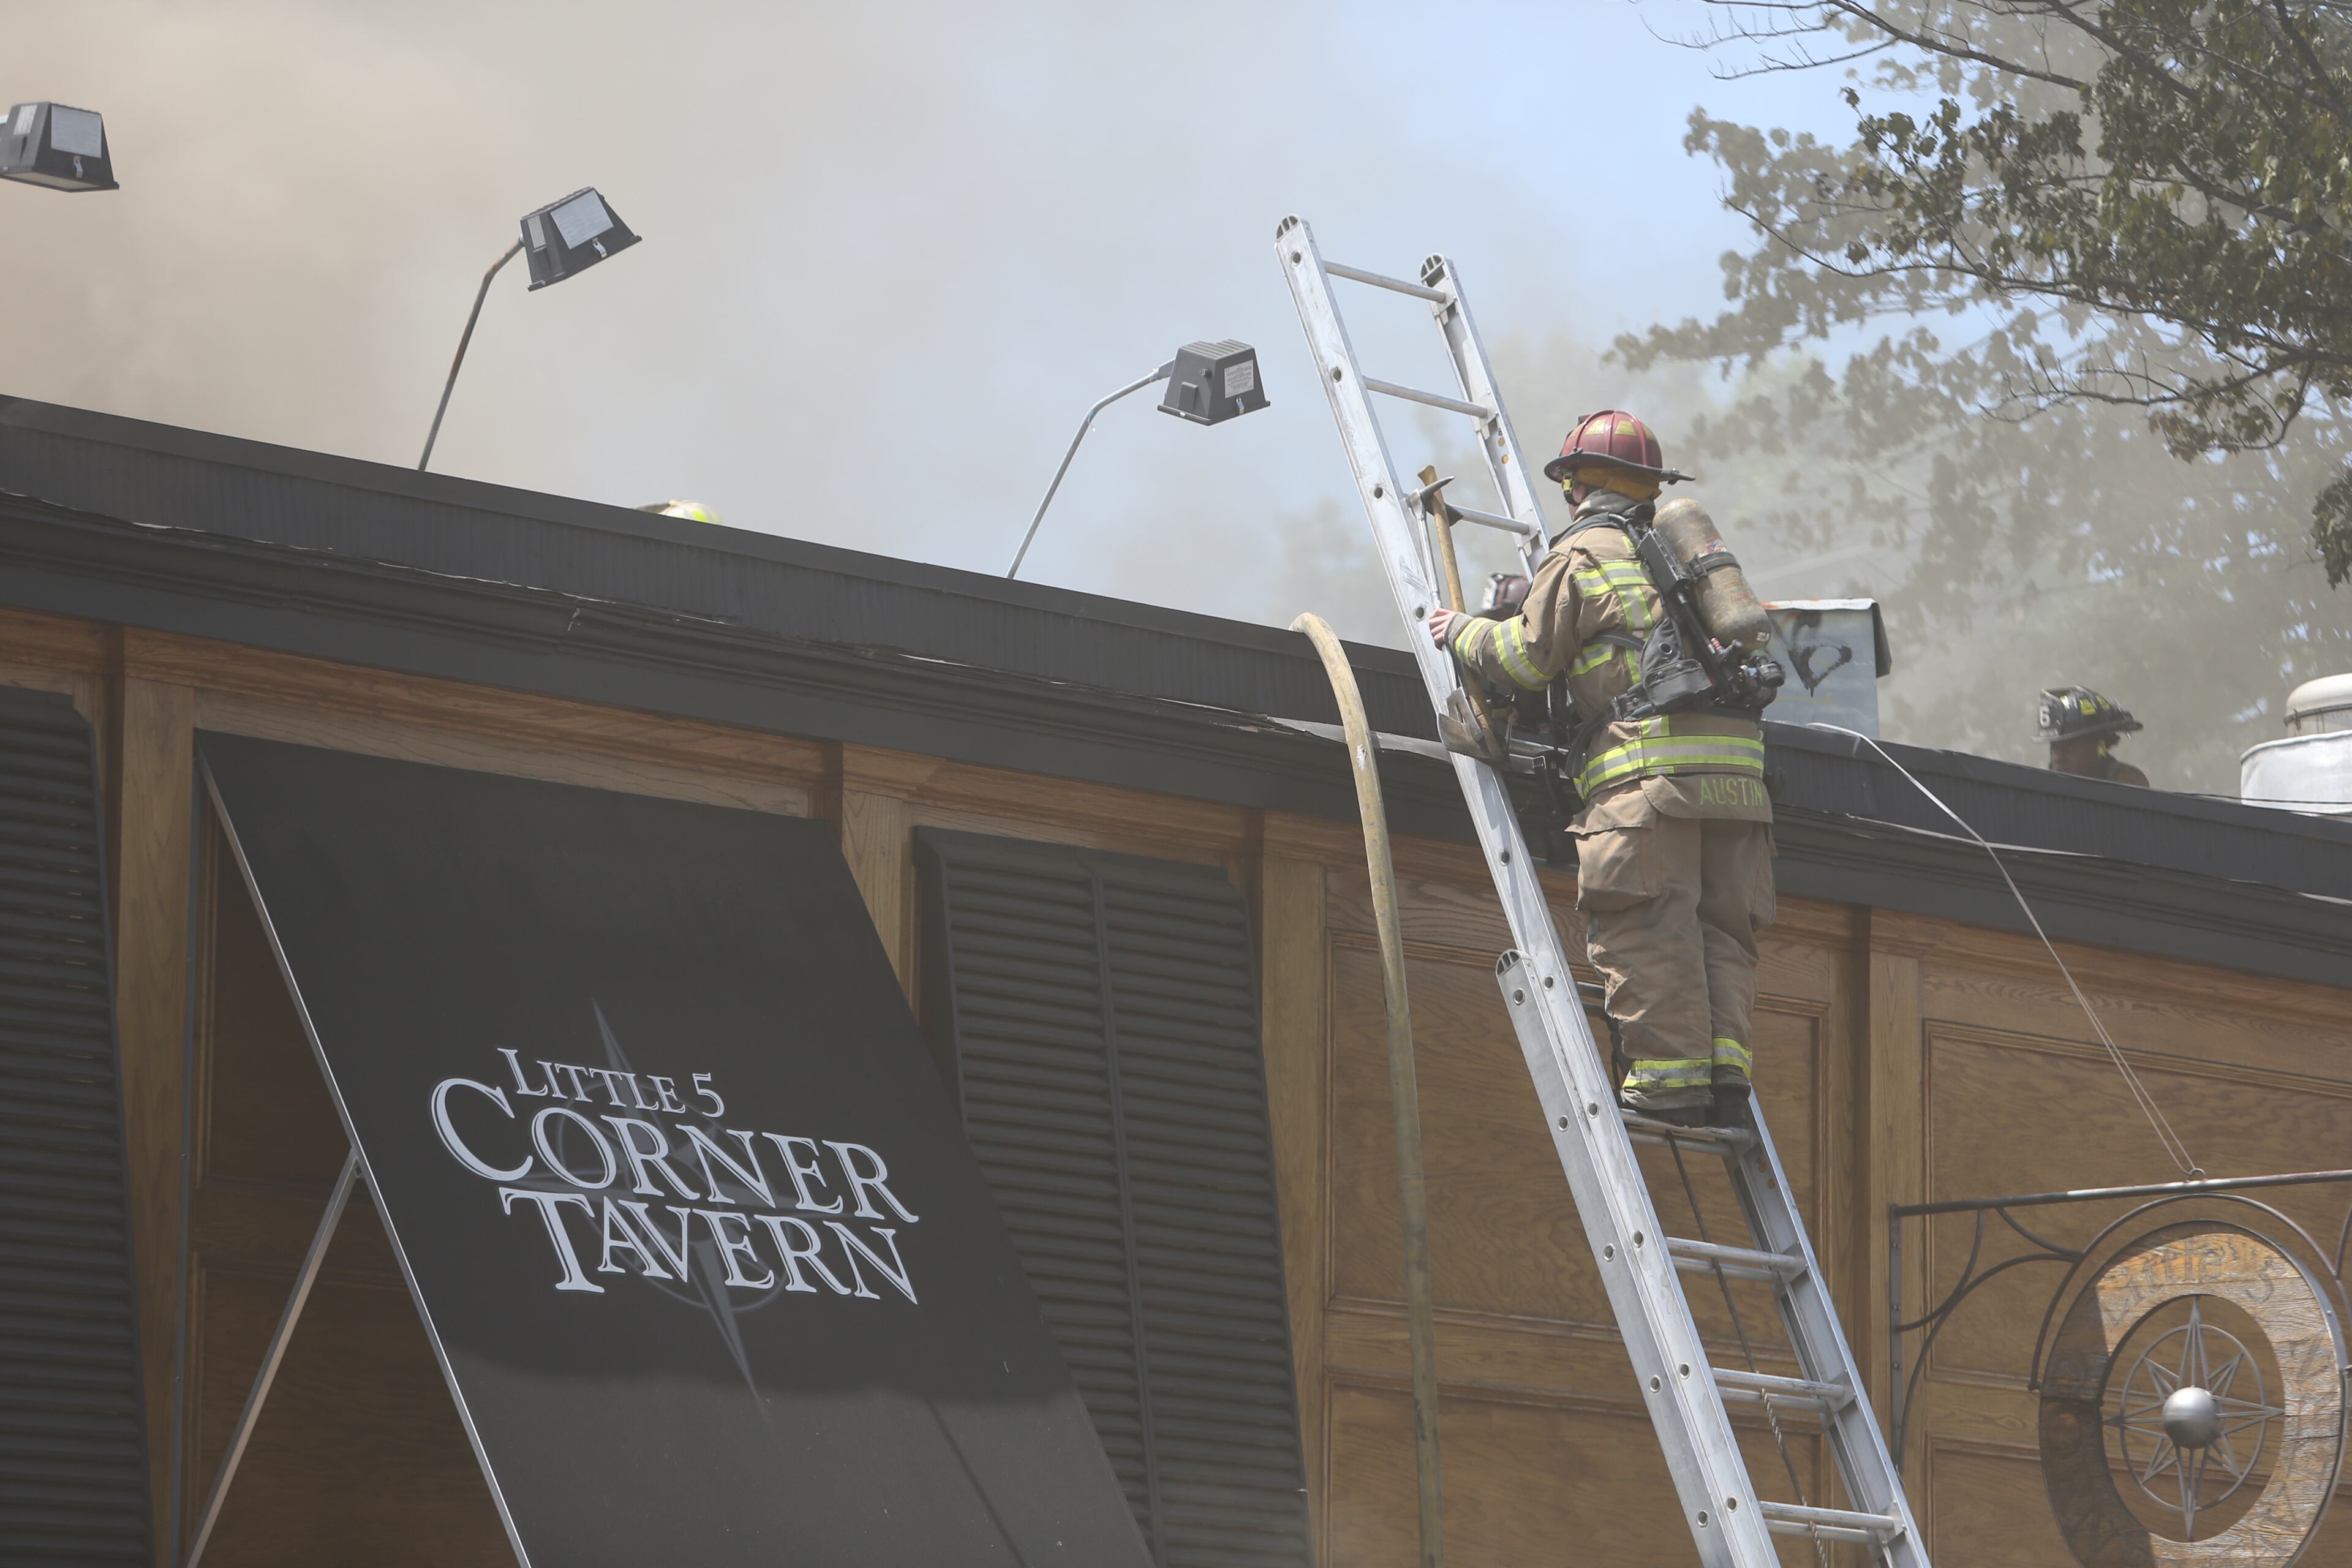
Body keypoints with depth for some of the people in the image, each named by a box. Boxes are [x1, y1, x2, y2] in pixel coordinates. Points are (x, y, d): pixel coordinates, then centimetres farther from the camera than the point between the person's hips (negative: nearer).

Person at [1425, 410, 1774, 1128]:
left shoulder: (1582, 556, 6)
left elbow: (1527, 656, 4)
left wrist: (1463, 631, 23)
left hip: (1649, 765, -6)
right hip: (1735, 765, 6)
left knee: (1646, 929, -8)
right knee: (1719, 927, 6)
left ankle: (1669, 1075, -15)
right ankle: (1726, 1065, -4)